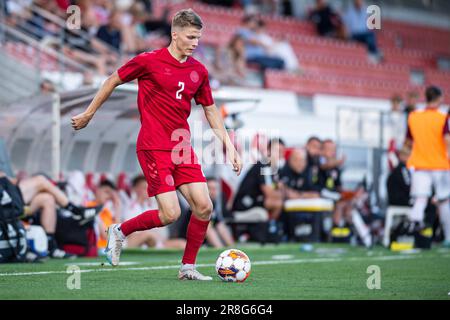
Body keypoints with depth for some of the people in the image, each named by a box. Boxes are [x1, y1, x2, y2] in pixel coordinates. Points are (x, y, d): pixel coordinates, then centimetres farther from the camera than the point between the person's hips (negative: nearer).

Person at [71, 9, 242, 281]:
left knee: (204, 207, -7)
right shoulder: (149, 61, -8)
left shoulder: (199, 71, 8)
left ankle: (188, 267, 9)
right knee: (170, 214, -13)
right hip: (153, 148, -6)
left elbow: (211, 111, 18)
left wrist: (229, 147, 12)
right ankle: (120, 231, 12)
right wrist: (89, 114, 12)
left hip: (183, 148, 6)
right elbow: (114, 81, 5)